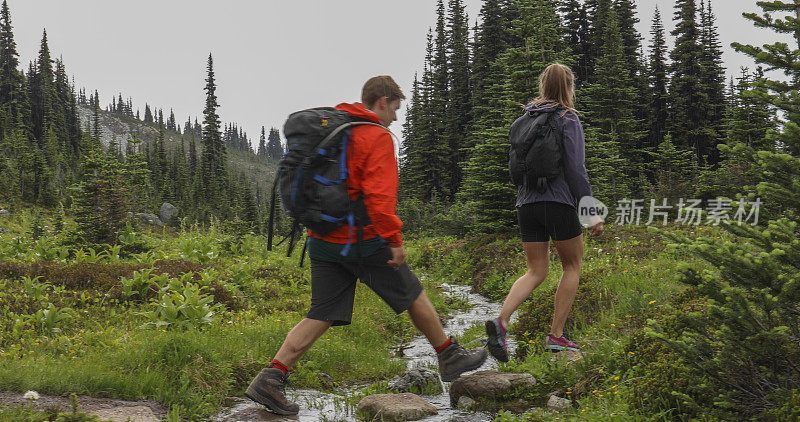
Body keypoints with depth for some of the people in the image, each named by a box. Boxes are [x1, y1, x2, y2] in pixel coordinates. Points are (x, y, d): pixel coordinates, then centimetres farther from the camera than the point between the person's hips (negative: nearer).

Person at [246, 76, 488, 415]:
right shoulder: (377, 137, -11)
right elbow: (380, 195, -21)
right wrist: (394, 240, -17)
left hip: (322, 240, 7)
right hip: (362, 241, -7)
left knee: (323, 314, 8)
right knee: (413, 296, 10)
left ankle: (271, 377, -2)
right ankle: (450, 359, 24)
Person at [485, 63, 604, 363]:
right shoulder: (568, 119, -5)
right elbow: (575, 168, -11)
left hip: (527, 204, 5)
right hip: (559, 202, -5)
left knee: (536, 271, 11)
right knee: (573, 265, 13)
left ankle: (501, 320, -13)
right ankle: (556, 335, 10)